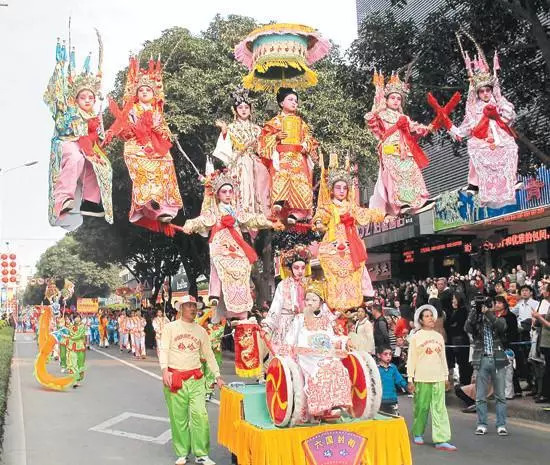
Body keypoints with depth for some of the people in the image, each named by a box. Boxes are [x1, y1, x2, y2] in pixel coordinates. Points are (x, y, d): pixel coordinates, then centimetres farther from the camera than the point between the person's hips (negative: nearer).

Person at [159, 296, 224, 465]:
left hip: (195, 378, 2)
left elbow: (209, 355, 16)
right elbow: (163, 350, -5)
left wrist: (217, 376, 12)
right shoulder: (170, 327, 4)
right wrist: (165, 370, -20)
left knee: (200, 414, -7)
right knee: (178, 417, 2)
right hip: (174, 378, -2)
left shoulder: (201, 330, 12)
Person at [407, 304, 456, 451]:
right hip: (422, 378, -3)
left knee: (439, 408, -2)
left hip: (438, 378, 3)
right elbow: (411, 359, -2)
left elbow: (443, 358, 18)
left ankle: (441, 440, -4)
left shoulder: (439, 336, 12)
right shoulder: (416, 336, -1)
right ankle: (418, 434, 23)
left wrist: (446, 375, 15)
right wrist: (410, 379, -5)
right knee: (421, 407, 5)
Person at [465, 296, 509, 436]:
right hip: (482, 360, 0)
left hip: (498, 360, 0)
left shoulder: (499, 319, 8)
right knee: (480, 396, 4)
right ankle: (481, 425, 12)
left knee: (500, 396, 4)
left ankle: (501, 425, 11)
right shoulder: (476, 321, 7)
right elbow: (467, 328, -14)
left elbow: (501, 326, -15)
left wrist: (488, 313, -17)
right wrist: (475, 310, -19)